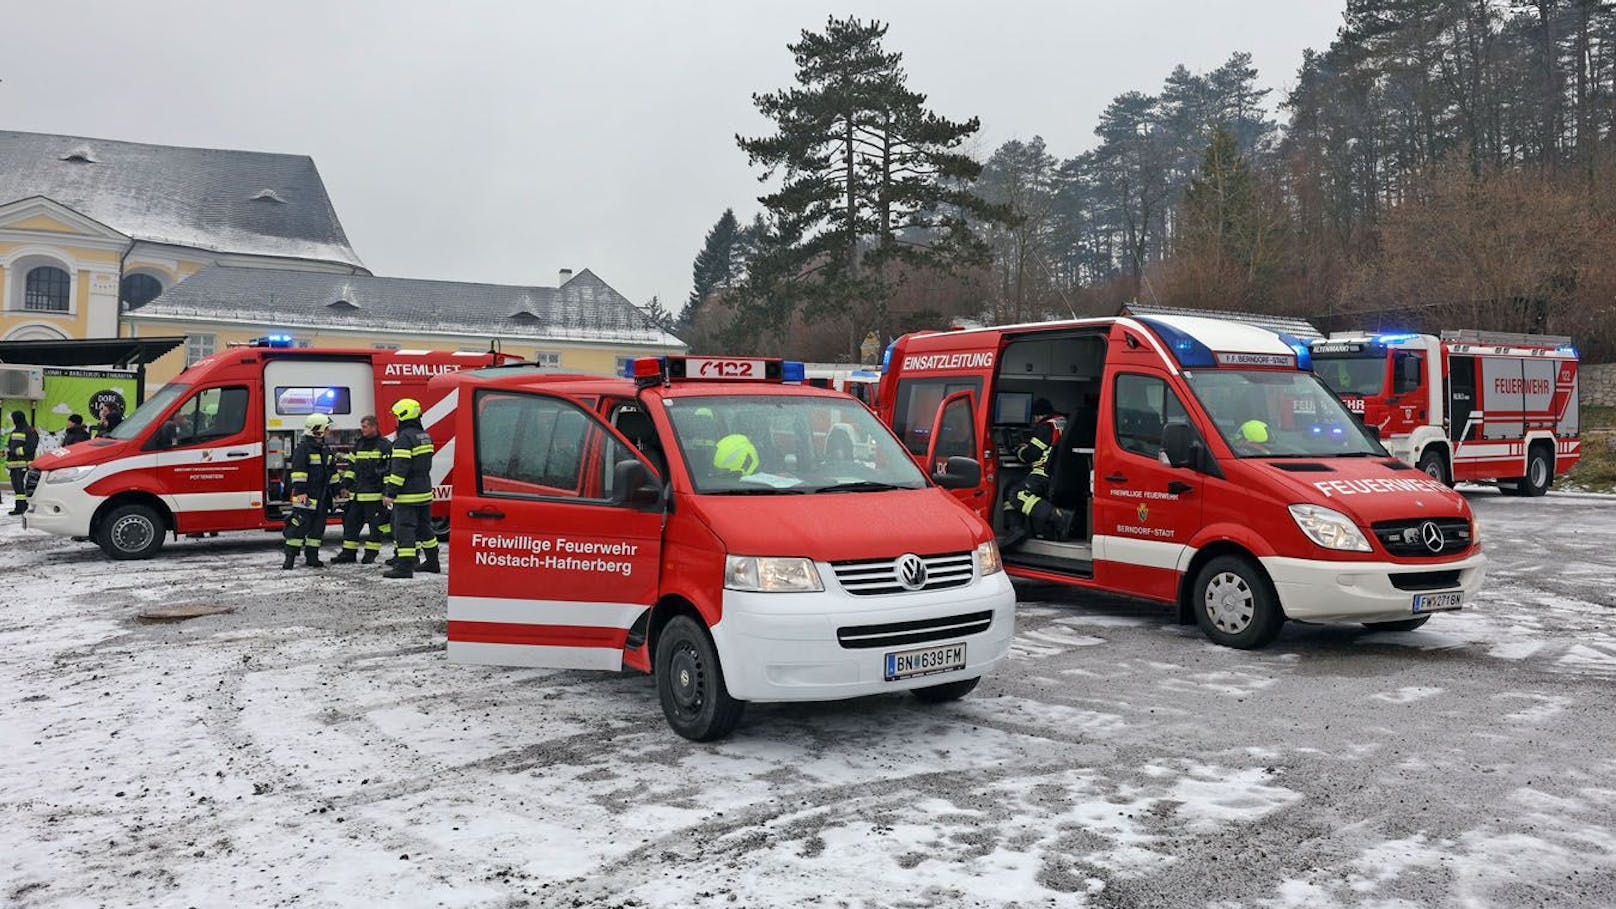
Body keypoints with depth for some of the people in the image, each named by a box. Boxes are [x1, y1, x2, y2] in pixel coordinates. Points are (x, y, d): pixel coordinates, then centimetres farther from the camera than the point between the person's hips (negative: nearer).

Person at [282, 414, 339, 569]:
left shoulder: (325, 448, 16)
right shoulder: (303, 448, -10)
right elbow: (298, 471, -16)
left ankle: (312, 557, 17)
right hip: (306, 495, -8)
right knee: (299, 525, -10)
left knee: (318, 527, 9)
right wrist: (300, 491, -22)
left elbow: (331, 471, 23)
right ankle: (290, 557, -6)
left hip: (322, 497, 8)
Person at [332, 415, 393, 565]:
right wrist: (346, 486, 14)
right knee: (351, 521, 8)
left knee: (376, 524, 0)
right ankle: (348, 553, 15)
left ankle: (371, 553, 9)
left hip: (375, 493, -7)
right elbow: (351, 466, 20)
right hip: (357, 493, 7)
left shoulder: (385, 445, -5)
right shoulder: (359, 444, 15)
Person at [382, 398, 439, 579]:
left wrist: (391, 493, -19)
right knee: (424, 527, 18)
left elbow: (399, 468, -20)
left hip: (407, 496, -9)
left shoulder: (404, 438, -16)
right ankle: (432, 562, 26)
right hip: (425, 492, 9)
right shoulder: (425, 436, 12)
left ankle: (404, 567, -9)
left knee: (404, 528, -6)